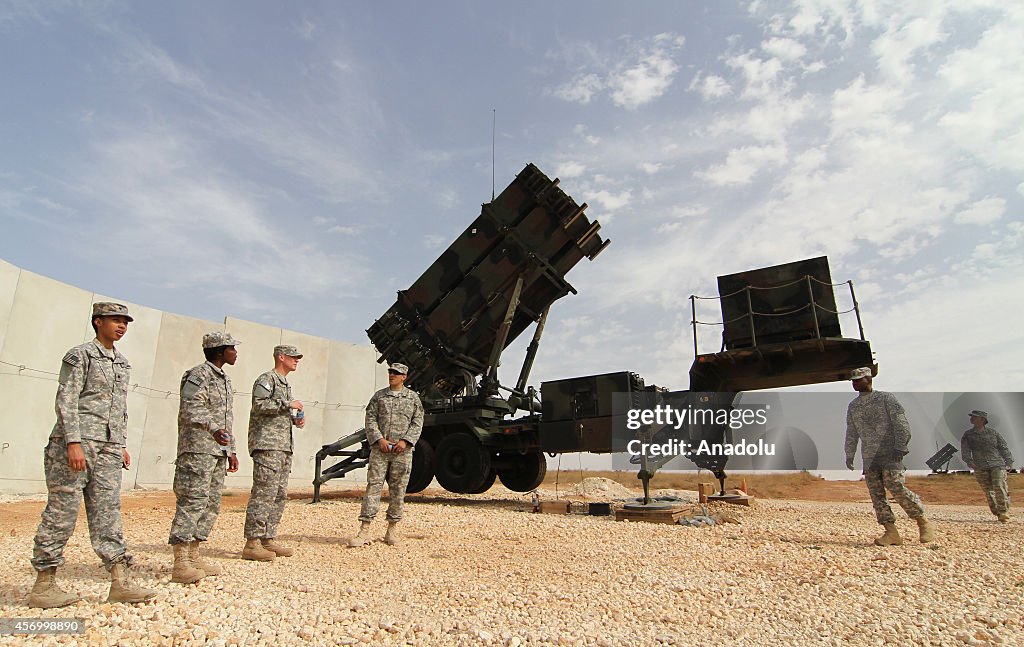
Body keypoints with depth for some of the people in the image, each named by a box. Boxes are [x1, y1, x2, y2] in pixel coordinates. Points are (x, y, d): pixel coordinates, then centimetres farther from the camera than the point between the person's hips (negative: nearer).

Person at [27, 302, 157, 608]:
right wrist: (73, 443, -18)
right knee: (61, 513, 0)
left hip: (107, 450, 7)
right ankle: (44, 586, 12)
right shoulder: (80, 355, -3)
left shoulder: (122, 363, 19)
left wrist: (122, 445, 18)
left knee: (108, 515, 4)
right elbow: (66, 401, -11)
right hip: (75, 444, -7)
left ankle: (121, 583, 3)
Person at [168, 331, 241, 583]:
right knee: (193, 502, -11)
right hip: (198, 449, -10)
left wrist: (231, 450, 23)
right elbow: (192, 409, -21)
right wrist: (214, 430, -32)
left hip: (218, 452, 10)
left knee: (211, 504, 11)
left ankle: (193, 556, 20)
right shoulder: (198, 375, -8)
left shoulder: (224, 379, 21)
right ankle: (180, 564, -7)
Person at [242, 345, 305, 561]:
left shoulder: (285, 384, 24)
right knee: (263, 493, -11)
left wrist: (295, 418, 12)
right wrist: (288, 404, -15)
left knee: (280, 495, 9)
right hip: (267, 445, -10)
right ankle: (252, 543, -7)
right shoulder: (266, 379, -4)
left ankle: (268, 539, 15)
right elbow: (260, 405, -19)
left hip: (284, 447, 10)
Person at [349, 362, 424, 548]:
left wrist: (405, 441, -9)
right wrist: (379, 439, -9)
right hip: (379, 448, 0)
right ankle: (364, 529, -4)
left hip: (402, 450, 0)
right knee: (373, 485, -5)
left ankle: (392, 527, 16)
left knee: (398, 489, 5)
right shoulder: (379, 396, 10)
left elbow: (417, 422, 4)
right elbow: (370, 419, 5)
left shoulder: (413, 397, 8)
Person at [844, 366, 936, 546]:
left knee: (896, 487, -14)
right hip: (869, 457, 5)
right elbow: (851, 433, 19)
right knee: (876, 493, -2)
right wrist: (849, 455, 14)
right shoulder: (853, 406, 15)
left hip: (890, 453, -5)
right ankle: (891, 532, 1)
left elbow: (901, 423, -6)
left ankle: (923, 523, 5)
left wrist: (900, 447, -15)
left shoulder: (886, 398, 0)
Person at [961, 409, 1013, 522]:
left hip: (997, 464, -1)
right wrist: (969, 461, -13)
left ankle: (1004, 512, -10)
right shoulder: (968, 434, 10)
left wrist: (1009, 461, 2)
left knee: (999, 487, -15)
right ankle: (997, 513, 8)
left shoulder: (993, 432, 9)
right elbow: (965, 450, 3)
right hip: (980, 467, 2)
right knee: (988, 491, 1)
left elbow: (1003, 447, 11)